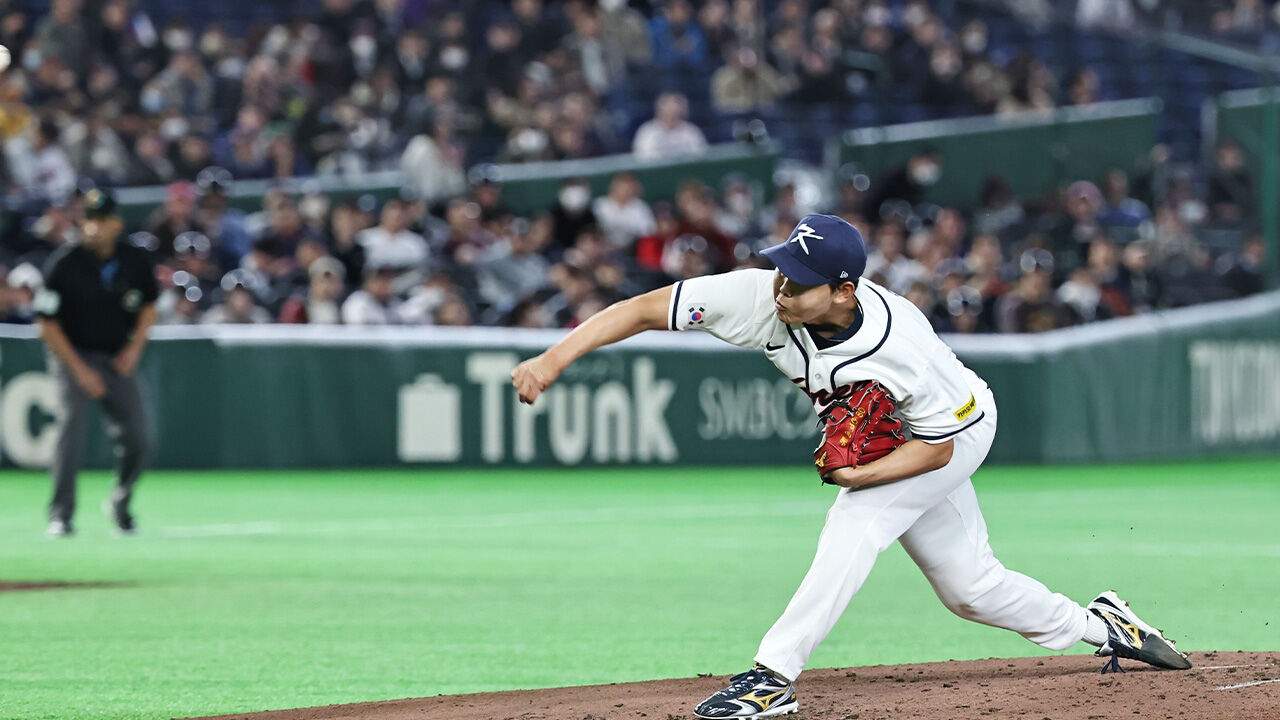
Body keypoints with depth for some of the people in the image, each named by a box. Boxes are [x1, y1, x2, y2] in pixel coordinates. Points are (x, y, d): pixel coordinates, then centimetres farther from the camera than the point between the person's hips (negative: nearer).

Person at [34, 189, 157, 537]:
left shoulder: (136, 261, -4)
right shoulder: (65, 263, -16)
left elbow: (149, 305, 14)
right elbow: (47, 324, -12)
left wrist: (135, 346, -2)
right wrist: (79, 370, -16)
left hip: (119, 359, 4)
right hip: (72, 355, -3)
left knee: (138, 438, -5)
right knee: (73, 421, -24)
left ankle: (120, 502, 24)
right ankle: (61, 515, -18)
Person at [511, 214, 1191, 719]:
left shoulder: (900, 346, -40)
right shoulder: (765, 297, -32)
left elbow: (937, 446, -25)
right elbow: (644, 308, -33)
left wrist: (857, 476, -38)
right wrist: (552, 360, -41)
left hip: (955, 432, -6)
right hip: (870, 440, 6)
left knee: (854, 524, -27)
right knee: (967, 585, 13)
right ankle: (1098, 626, 34)